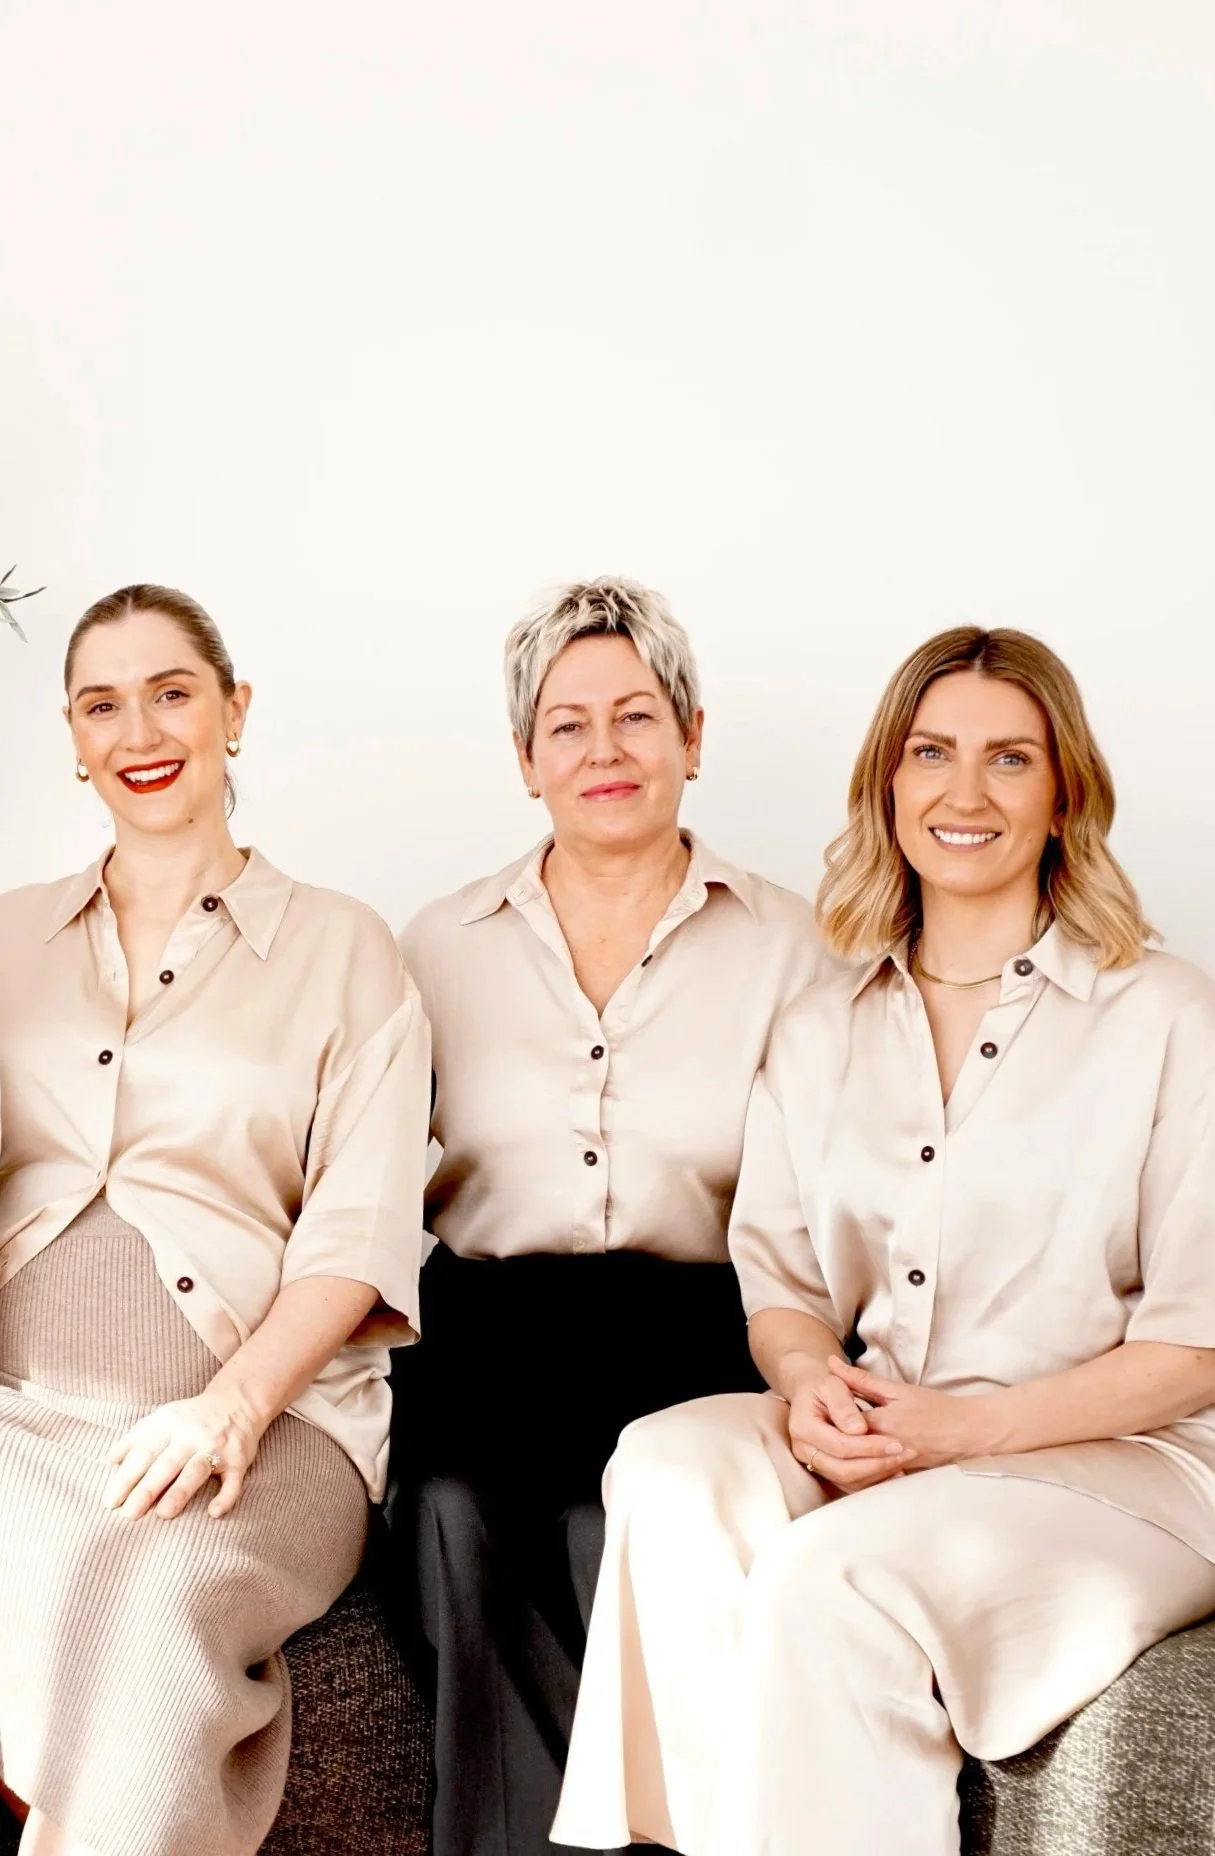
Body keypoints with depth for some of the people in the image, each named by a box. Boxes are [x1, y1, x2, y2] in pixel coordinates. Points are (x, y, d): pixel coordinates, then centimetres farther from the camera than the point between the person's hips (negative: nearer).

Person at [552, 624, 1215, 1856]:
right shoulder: (820, 1035, 15)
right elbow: (779, 1281, 13)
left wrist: (968, 1427, -15)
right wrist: (807, 1380, -10)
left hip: (1109, 1464, -4)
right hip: (866, 1451, 4)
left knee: (829, 1580, -32)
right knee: (667, 1466, -27)